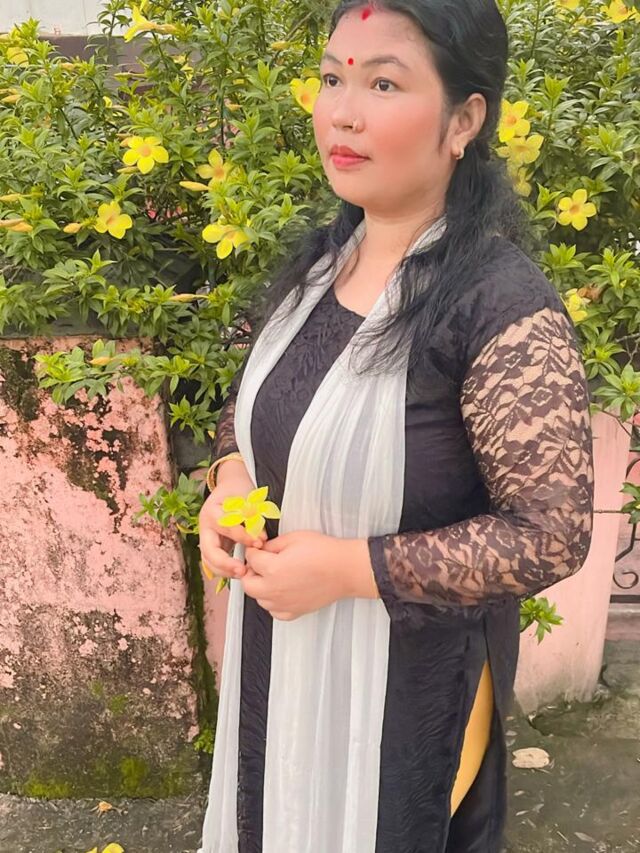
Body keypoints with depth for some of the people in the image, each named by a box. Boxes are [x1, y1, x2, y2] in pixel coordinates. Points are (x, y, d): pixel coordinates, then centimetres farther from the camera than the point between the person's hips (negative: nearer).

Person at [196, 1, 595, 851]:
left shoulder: (506, 308, -25)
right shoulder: (314, 261, -3)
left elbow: (552, 536, -22)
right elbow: (250, 402, 12)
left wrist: (345, 567, -23)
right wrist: (230, 481, -8)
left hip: (410, 675, -6)